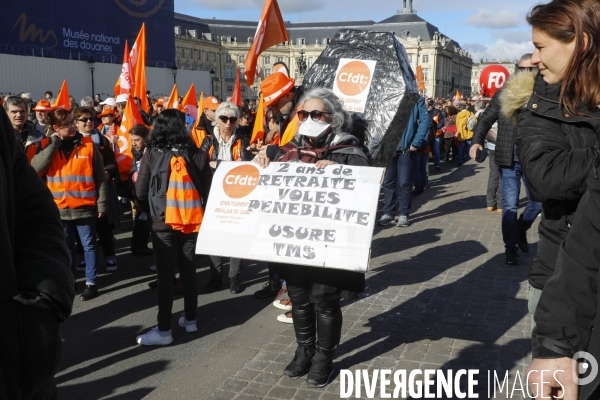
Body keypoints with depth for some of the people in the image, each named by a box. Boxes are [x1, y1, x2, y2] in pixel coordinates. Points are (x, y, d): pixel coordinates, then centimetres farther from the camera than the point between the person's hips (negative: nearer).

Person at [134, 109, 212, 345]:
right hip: (193, 220, 3)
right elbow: (207, 188, -1)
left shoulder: (152, 154, -6)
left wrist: (151, 212, 12)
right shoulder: (197, 154, -2)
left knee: (165, 275, 2)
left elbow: (141, 192, -6)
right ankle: (190, 319, 25)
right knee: (189, 271, 15)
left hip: (163, 222, -2)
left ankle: (164, 330, 5)